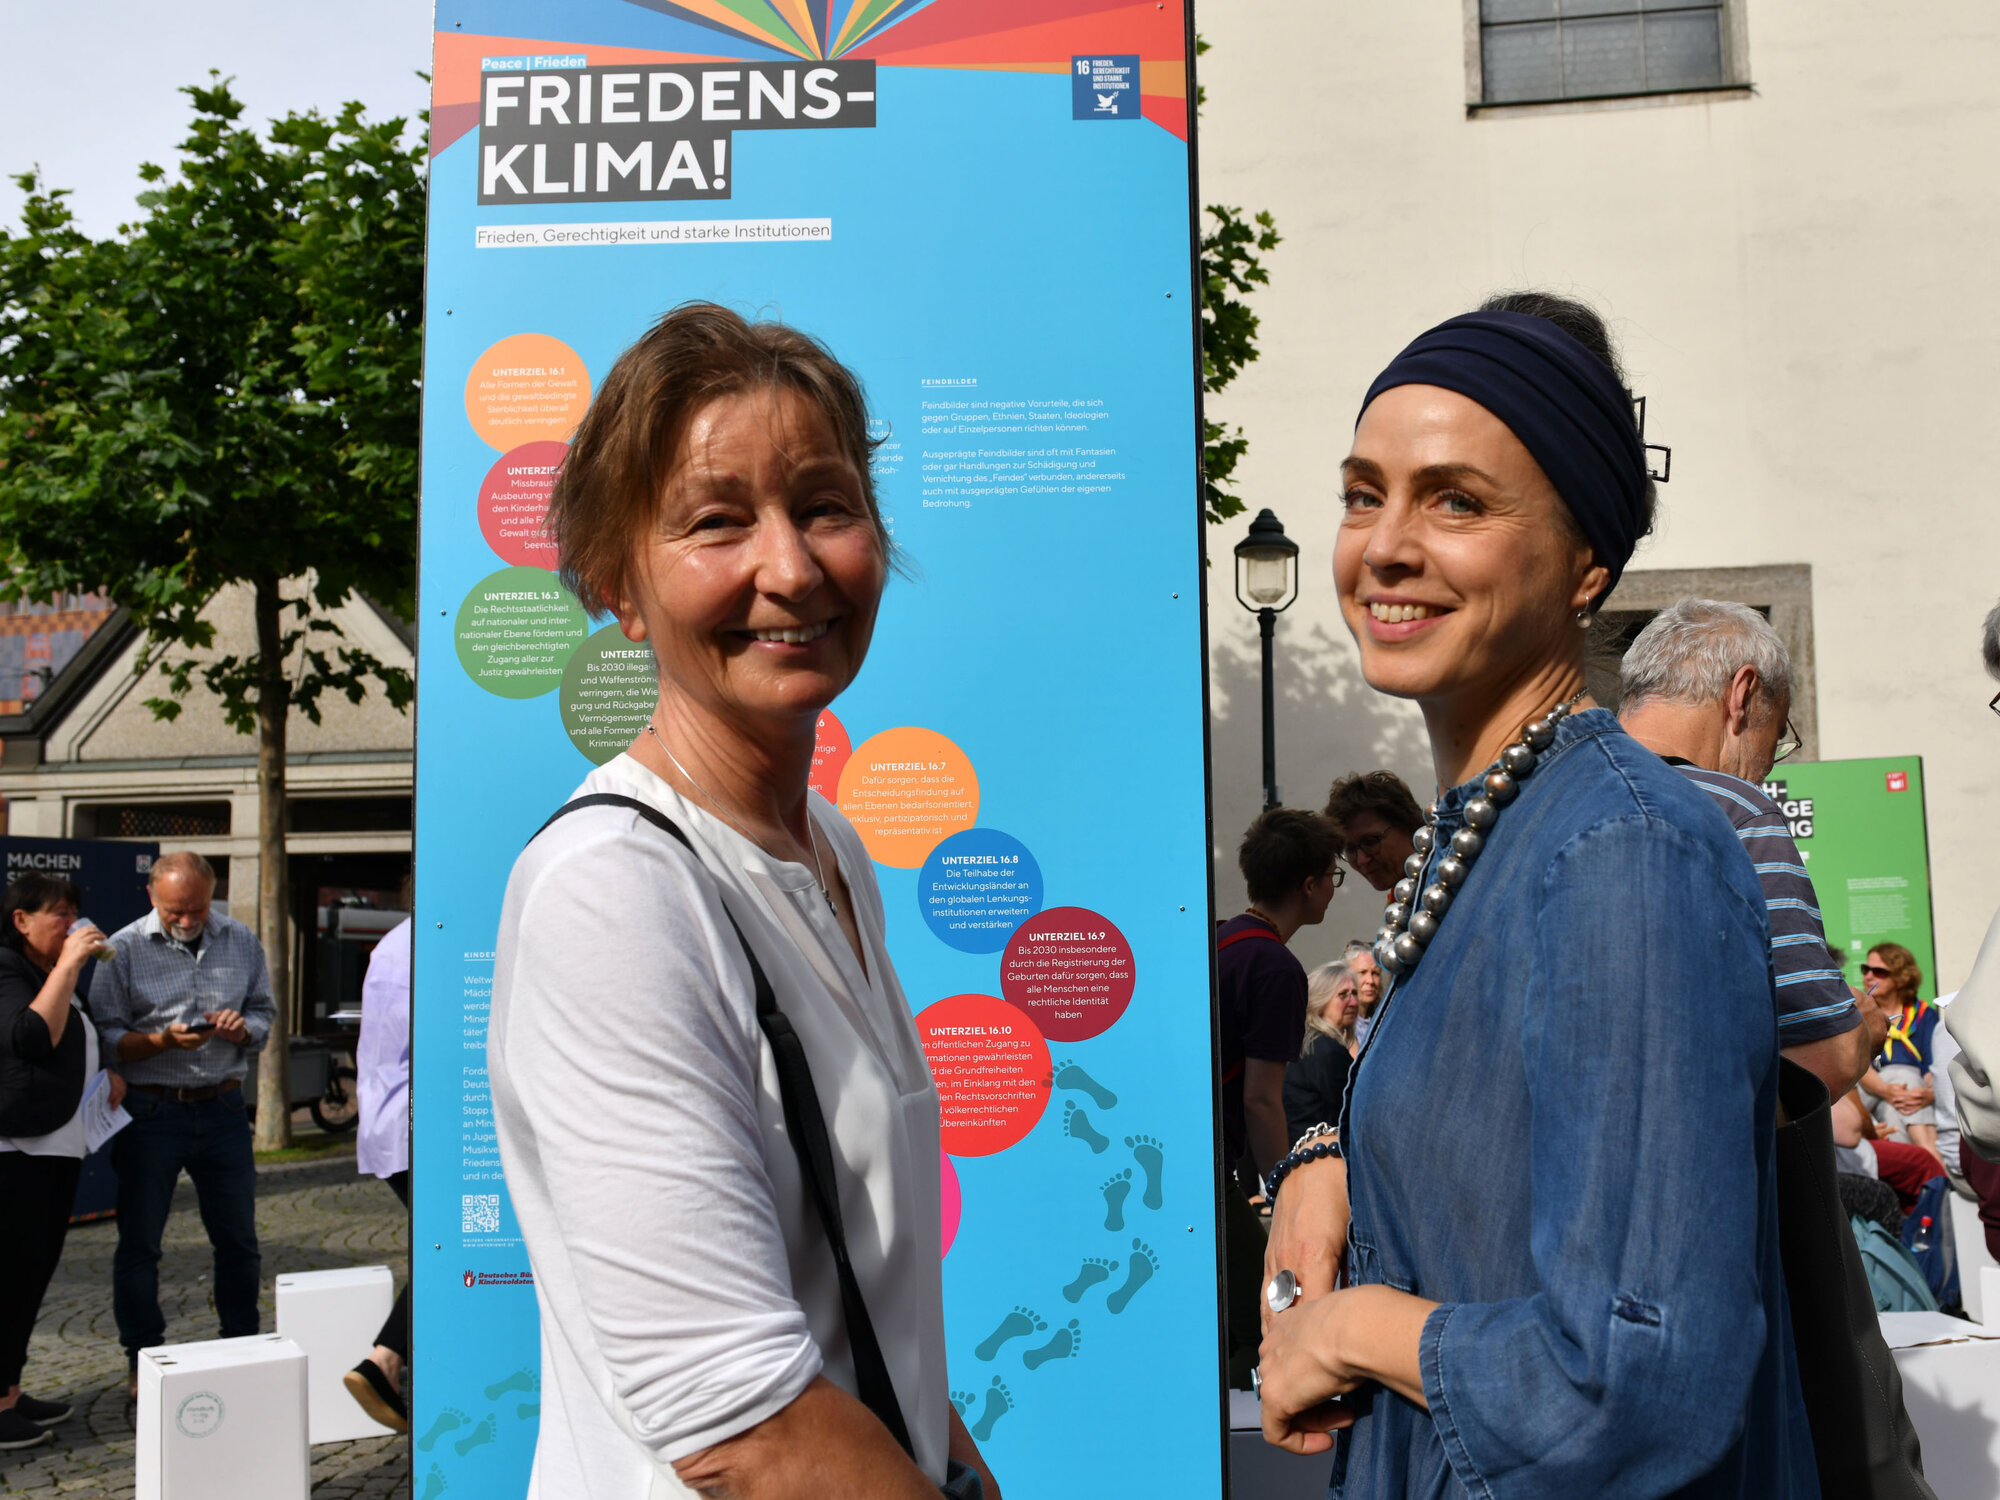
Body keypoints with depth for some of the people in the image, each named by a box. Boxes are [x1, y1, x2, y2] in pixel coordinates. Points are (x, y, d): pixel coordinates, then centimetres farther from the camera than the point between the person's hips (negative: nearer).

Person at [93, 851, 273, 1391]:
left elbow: (264, 1013, 13)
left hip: (223, 1108, 2)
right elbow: (106, 1037, -5)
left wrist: (242, 1027, -9)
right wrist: (164, 1040, -21)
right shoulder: (124, 948, -3)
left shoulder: (242, 942, 6)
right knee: (139, 1245, 6)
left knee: (238, 1240, 9)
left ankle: (242, 1348, 25)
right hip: (150, 1110, -2)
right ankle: (143, 1361, 22)